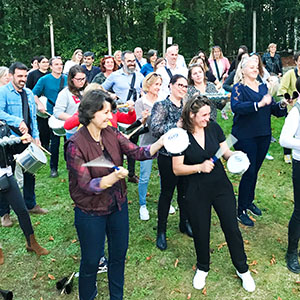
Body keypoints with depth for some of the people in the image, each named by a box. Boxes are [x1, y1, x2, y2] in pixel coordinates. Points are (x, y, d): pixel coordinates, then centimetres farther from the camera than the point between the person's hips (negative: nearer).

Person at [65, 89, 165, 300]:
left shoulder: (111, 133, -4)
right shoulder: (76, 145, -21)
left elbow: (138, 152, -8)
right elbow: (85, 184, -25)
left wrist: (161, 142, -24)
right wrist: (113, 177, -41)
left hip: (118, 205, 6)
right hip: (91, 213, -5)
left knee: (119, 254, 20)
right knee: (91, 261, 13)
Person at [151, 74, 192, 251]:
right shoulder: (161, 106, -9)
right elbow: (155, 129, -21)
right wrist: (178, 125, -22)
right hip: (168, 155, -5)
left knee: (184, 190, 16)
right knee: (167, 192, 3)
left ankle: (185, 223, 36)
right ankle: (161, 231, 18)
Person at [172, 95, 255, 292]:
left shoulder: (214, 128, -4)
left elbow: (227, 153, 5)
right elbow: (177, 169, -11)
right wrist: (200, 167, -24)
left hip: (221, 186, 3)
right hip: (196, 192, -2)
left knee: (232, 228, 9)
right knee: (201, 231, 12)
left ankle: (242, 269, 32)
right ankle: (202, 268, 40)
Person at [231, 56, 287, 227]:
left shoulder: (263, 87, 13)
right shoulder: (239, 88, -5)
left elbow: (274, 109, 11)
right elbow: (236, 106, -25)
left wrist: (282, 105, -10)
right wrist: (259, 104, -34)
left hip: (264, 136, 6)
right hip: (245, 136, -6)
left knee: (255, 170, 15)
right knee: (249, 172, -5)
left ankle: (249, 201, 34)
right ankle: (241, 211, 8)